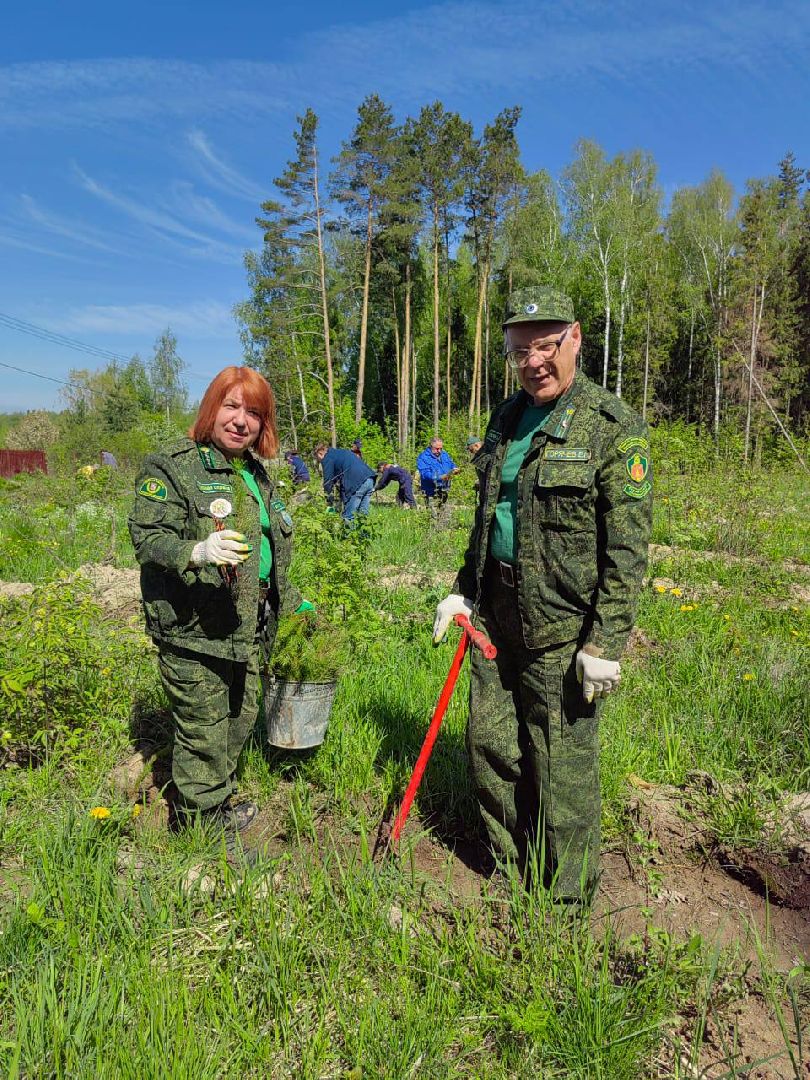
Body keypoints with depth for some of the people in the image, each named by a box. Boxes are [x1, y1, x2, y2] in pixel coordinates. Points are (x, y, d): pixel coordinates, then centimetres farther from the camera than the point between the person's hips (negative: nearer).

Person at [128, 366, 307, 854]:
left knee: (241, 718, 19)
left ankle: (222, 803, 39)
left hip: (249, 626, 8)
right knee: (204, 733, 1)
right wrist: (197, 552, -37)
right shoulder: (172, 467, -10)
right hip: (193, 629, -8)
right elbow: (147, 538, -18)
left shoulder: (256, 473, 14)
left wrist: (291, 601, 26)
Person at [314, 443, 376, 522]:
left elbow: (328, 480, 9)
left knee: (348, 517, -2)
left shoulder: (327, 458, 8)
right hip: (369, 479, 8)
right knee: (363, 514, 13)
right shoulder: (341, 452, 33)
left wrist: (329, 495, 20)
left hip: (357, 483, -8)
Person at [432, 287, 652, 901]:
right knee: (489, 743, 15)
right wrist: (462, 591, 15)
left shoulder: (614, 428, -11)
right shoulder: (507, 419, 10)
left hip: (562, 625, -7)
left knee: (562, 763, 5)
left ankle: (568, 898, 29)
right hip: (496, 612, 7)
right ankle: (514, 872, 38)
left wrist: (606, 644, -17)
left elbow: (627, 549, -14)